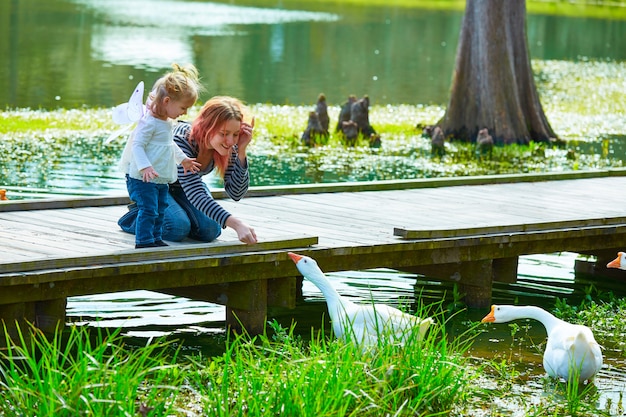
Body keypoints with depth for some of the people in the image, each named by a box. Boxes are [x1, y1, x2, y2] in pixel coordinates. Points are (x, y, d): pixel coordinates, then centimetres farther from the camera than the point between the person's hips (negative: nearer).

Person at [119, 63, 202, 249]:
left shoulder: (166, 122, 11)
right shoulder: (149, 122, -20)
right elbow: (137, 145, -25)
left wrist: (183, 159, 36)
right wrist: (145, 166, -36)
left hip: (160, 179, 10)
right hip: (143, 178, -10)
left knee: (160, 209, 16)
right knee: (148, 209, -11)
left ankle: (156, 238, 26)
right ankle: (143, 241, -5)